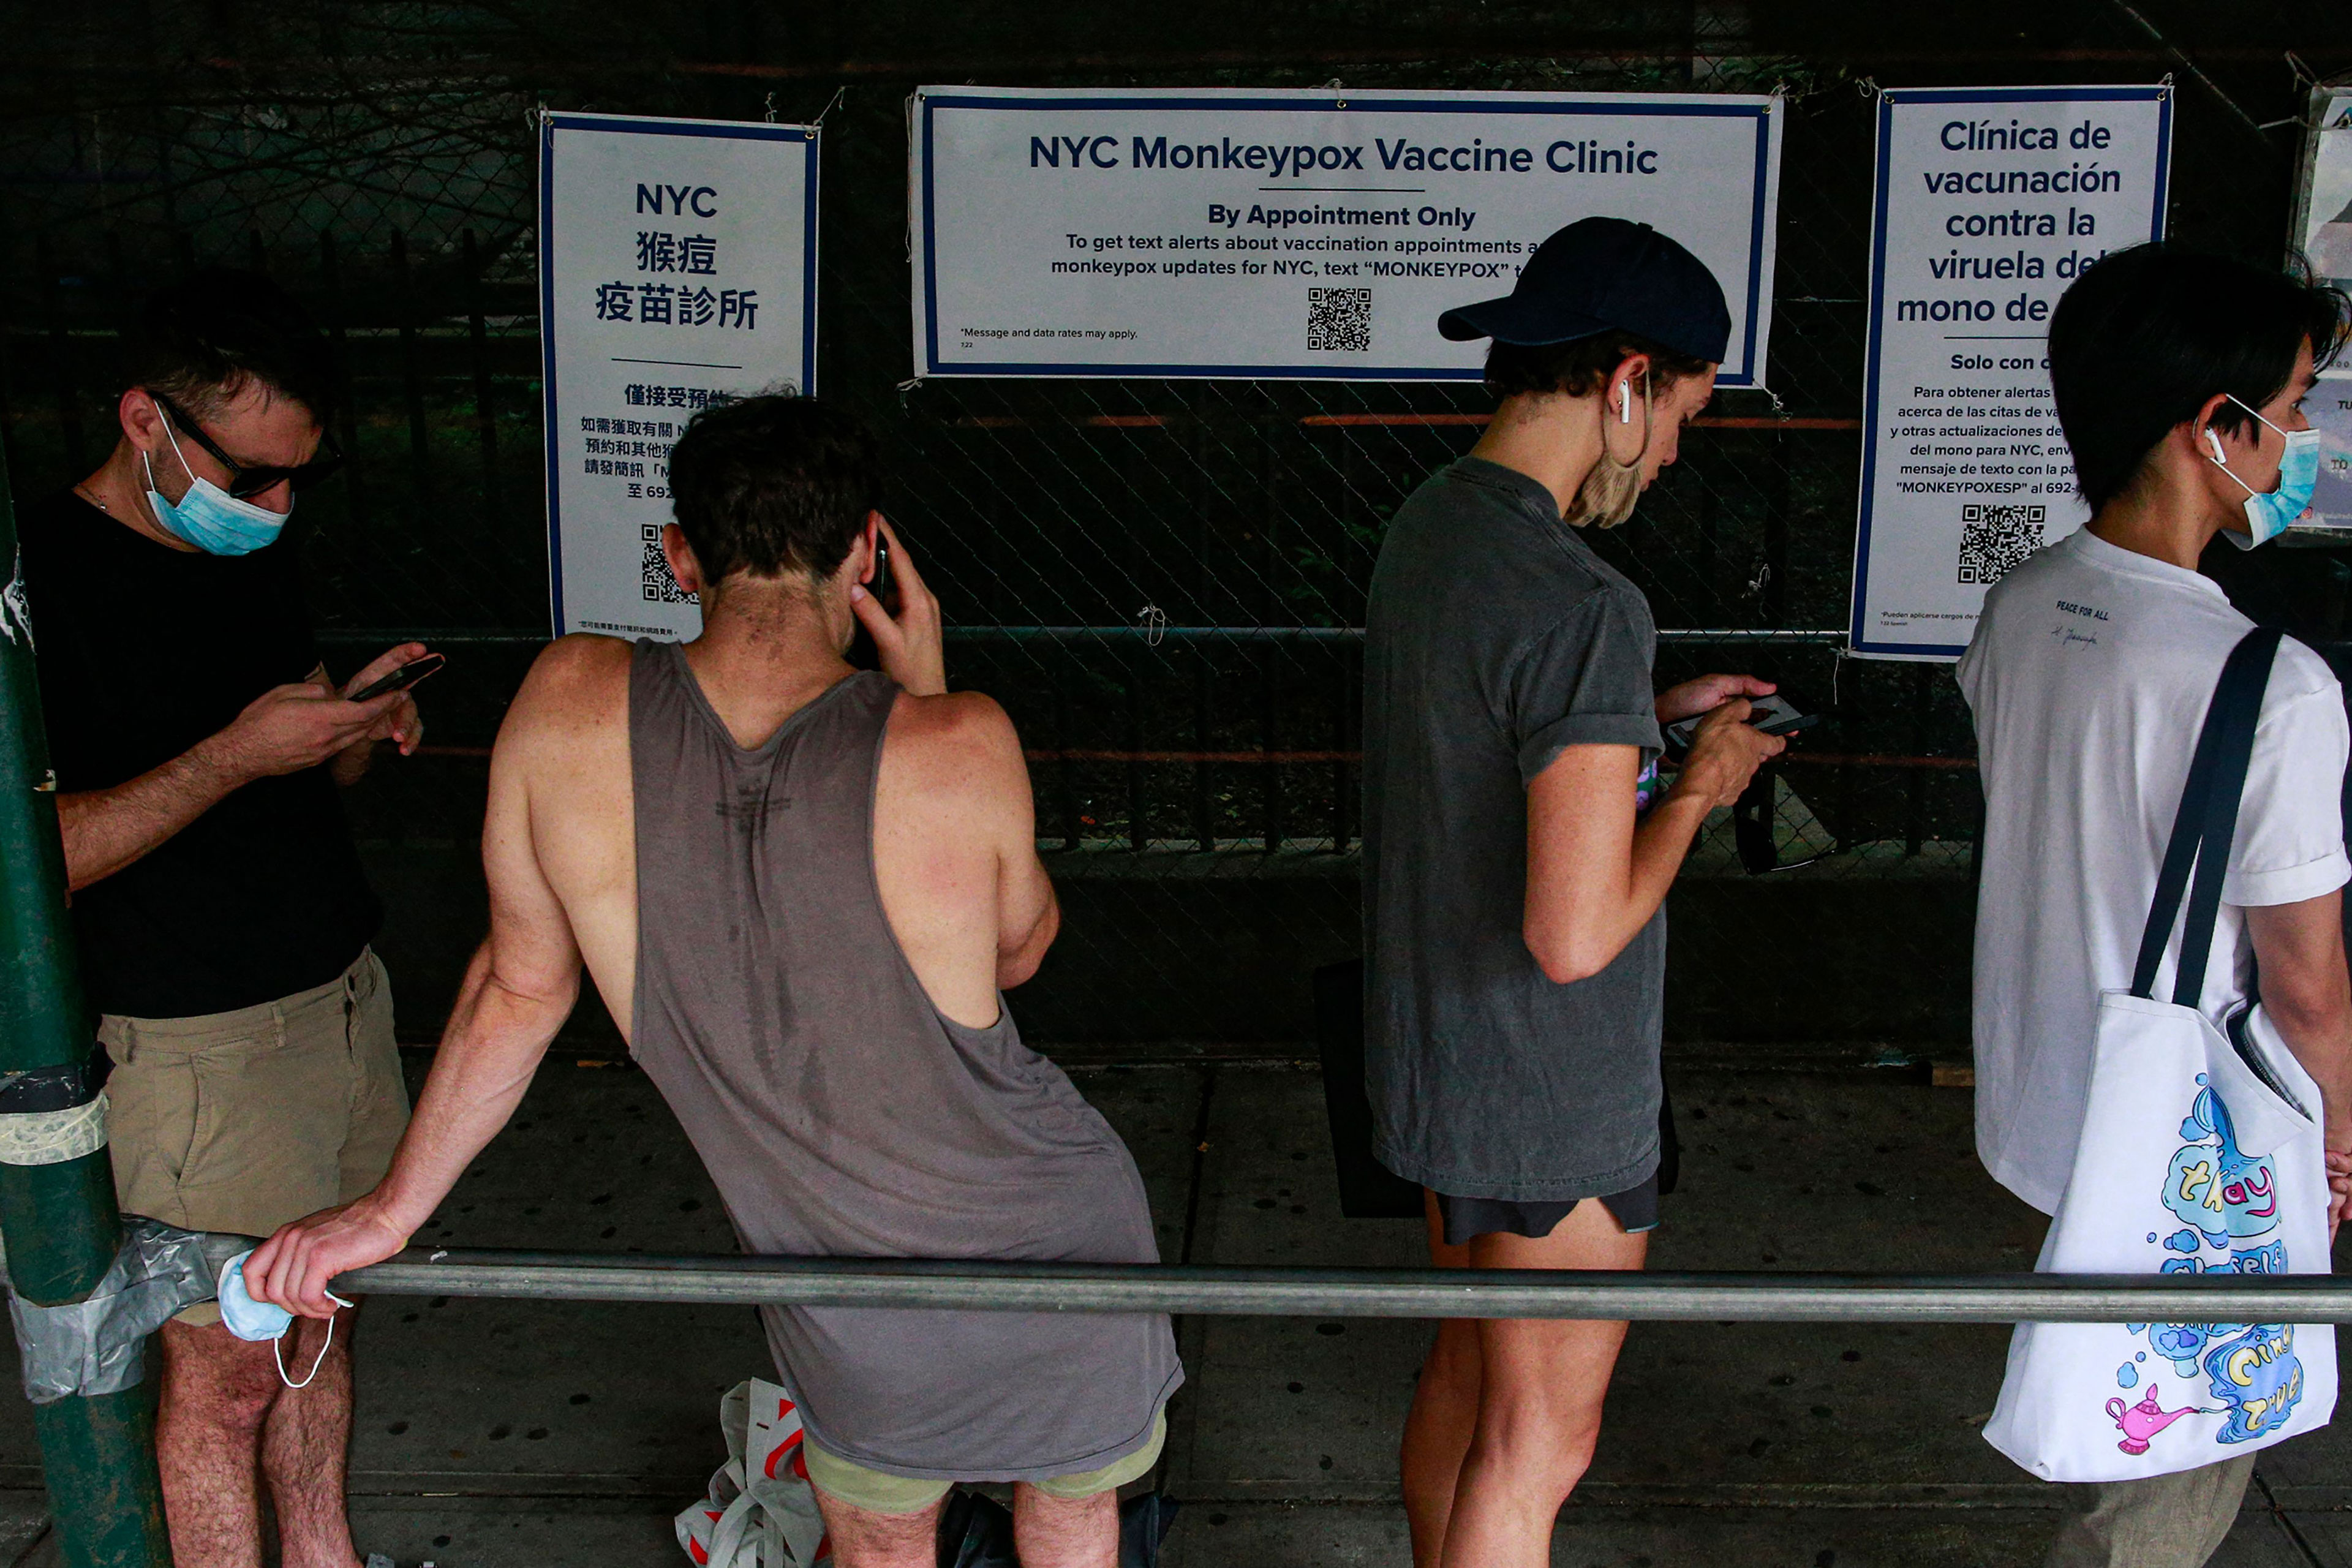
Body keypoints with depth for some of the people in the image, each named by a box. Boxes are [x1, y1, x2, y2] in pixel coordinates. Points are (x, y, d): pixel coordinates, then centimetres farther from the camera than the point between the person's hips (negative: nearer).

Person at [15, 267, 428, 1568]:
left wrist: (355, 734, -2)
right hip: (199, 1045, -7)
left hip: (344, 993, 7)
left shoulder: (251, 551, 9)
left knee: (320, 1312, 18)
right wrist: (236, 755, -25)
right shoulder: (41, 577, -15)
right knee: (225, 1370, 3)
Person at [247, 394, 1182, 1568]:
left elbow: (520, 983, -4)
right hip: (1062, 1247, -1)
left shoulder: (570, 707, -18)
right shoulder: (952, 746, -24)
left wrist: (391, 1209, 11)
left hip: (853, 1322, 2)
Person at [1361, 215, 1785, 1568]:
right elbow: (1577, 934, -31)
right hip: (1554, 1108, -9)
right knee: (1537, 1448, 10)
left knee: (1467, 1374, 26)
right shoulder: (1583, 608, -28)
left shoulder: (1427, 527, 1)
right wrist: (1696, 790, -15)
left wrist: (1654, 714, 13)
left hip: (1434, 1055, 9)